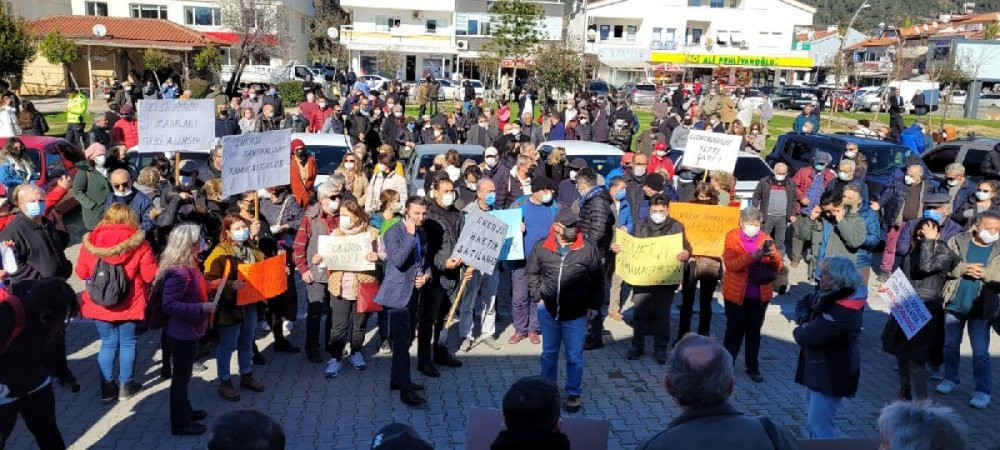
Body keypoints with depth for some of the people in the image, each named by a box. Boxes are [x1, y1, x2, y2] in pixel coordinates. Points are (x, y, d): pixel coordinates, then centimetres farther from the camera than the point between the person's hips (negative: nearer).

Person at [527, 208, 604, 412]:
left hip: (576, 313, -1)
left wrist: (595, 305, 0)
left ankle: (573, 394, 20)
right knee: (549, 353, 16)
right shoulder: (541, 247, -5)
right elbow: (531, 273, 8)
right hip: (548, 311, 2)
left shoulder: (588, 249, -8)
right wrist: (537, 296, 0)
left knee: (574, 356, 5)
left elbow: (598, 280, 1)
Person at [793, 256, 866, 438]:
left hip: (831, 374, -10)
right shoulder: (829, 293, 0)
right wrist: (804, 321, -6)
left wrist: (797, 330, -6)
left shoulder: (843, 311, -28)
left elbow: (805, 337, -29)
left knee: (820, 430, -3)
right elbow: (803, 303, 15)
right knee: (813, 425, 22)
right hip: (817, 368, 10)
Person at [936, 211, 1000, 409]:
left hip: (981, 309, -1)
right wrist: (964, 268, -20)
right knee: (951, 345, 14)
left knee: (980, 352, 0)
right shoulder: (958, 241, -1)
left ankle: (982, 390, 9)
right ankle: (950, 379, 30)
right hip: (954, 304, 2)